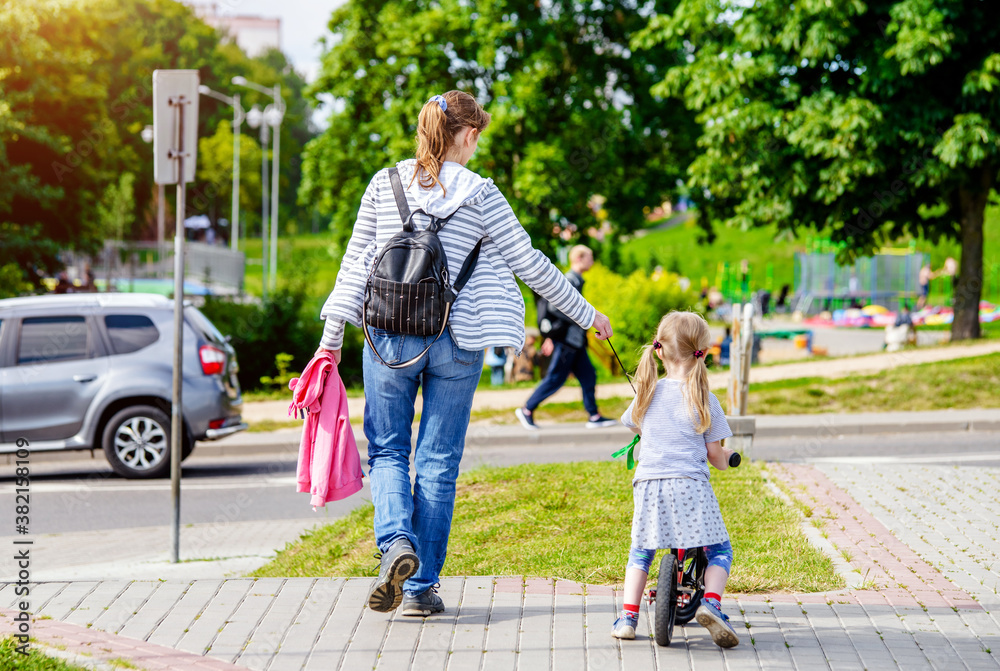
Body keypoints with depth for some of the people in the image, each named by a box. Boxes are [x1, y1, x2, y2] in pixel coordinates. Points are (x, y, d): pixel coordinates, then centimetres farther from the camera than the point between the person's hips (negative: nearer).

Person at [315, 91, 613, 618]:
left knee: (386, 450, 13)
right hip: (455, 343, -1)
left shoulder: (385, 184, 1)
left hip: (390, 337, 1)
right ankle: (421, 585, 10)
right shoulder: (479, 194, -5)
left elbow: (356, 263, 2)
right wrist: (585, 315, 11)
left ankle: (395, 541, -14)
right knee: (438, 461, 7)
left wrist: (332, 337, 8)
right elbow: (529, 264, 0)